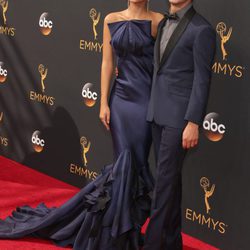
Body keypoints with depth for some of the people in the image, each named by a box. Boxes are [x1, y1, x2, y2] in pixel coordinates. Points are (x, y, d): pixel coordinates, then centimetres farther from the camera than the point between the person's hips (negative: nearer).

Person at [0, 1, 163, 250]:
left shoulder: (158, 21, -4)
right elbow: (107, 63, 6)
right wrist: (104, 103, 1)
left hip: (146, 99, -2)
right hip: (120, 97, 2)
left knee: (135, 162, 2)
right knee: (125, 162, 4)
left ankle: (126, 228, 16)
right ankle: (121, 230, 18)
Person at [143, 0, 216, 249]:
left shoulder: (201, 29, -12)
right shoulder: (163, 23, 12)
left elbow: (202, 80, -14)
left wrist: (193, 123, -17)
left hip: (179, 115, -7)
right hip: (158, 112, 7)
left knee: (166, 178, -6)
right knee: (169, 177, 12)